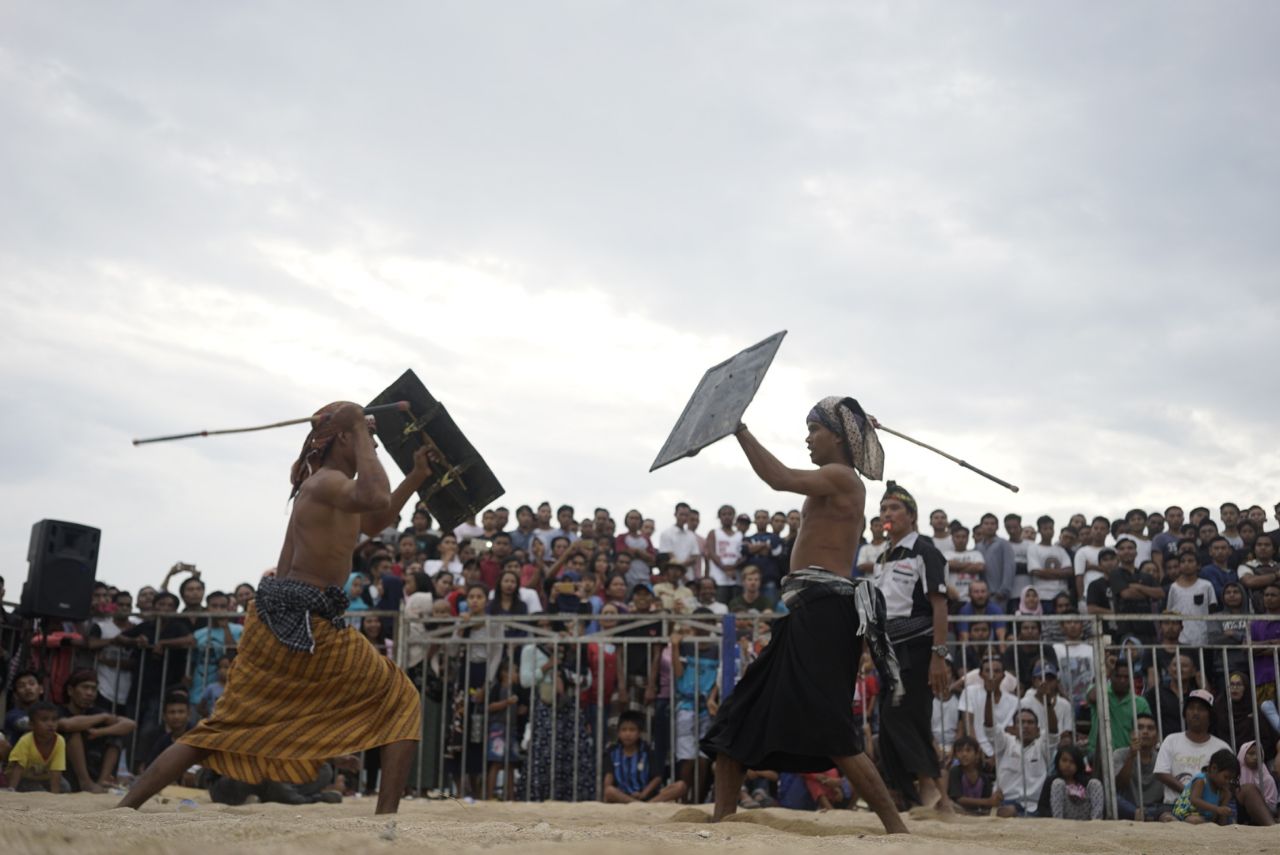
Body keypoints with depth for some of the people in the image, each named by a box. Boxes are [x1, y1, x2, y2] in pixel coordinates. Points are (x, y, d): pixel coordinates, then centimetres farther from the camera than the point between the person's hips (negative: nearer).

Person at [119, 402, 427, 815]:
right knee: (399, 700, 4)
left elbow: (373, 523, 34)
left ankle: (124, 808, 9)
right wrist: (361, 430, -22)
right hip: (305, 623, -9)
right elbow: (376, 499, -34)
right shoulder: (328, 481, -11)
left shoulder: (321, 483, 19)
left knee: (227, 724, 12)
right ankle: (387, 813, -2)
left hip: (281, 616, 9)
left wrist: (417, 477, 28)